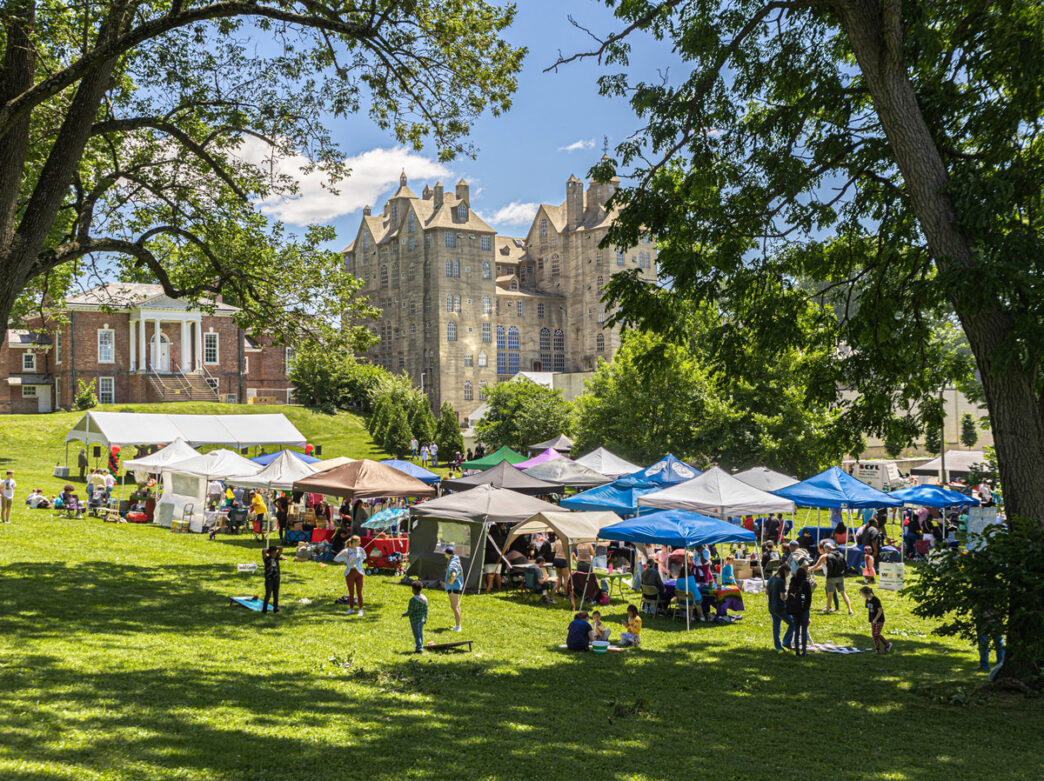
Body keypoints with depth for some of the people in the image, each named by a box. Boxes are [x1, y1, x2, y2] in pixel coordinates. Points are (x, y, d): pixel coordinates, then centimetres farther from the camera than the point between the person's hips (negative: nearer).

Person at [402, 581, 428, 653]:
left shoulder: (413, 600, -21)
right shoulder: (424, 598, 0)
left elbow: (410, 612, -18)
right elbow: (426, 609, 7)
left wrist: (404, 615, 0)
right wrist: (425, 618, 17)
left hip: (415, 620, -7)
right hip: (422, 619, 7)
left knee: (416, 634, 1)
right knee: (420, 633, 17)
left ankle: (419, 648, 2)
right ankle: (421, 647, 25)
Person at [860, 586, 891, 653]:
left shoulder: (876, 600, -21)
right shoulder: (867, 600, 3)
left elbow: (880, 611, -19)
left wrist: (875, 619, -17)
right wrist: (869, 619, 6)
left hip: (879, 619, -8)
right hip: (873, 620, 8)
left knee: (877, 634, -8)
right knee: (873, 634, 5)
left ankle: (887, 645, 9)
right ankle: (877, 649, 13)